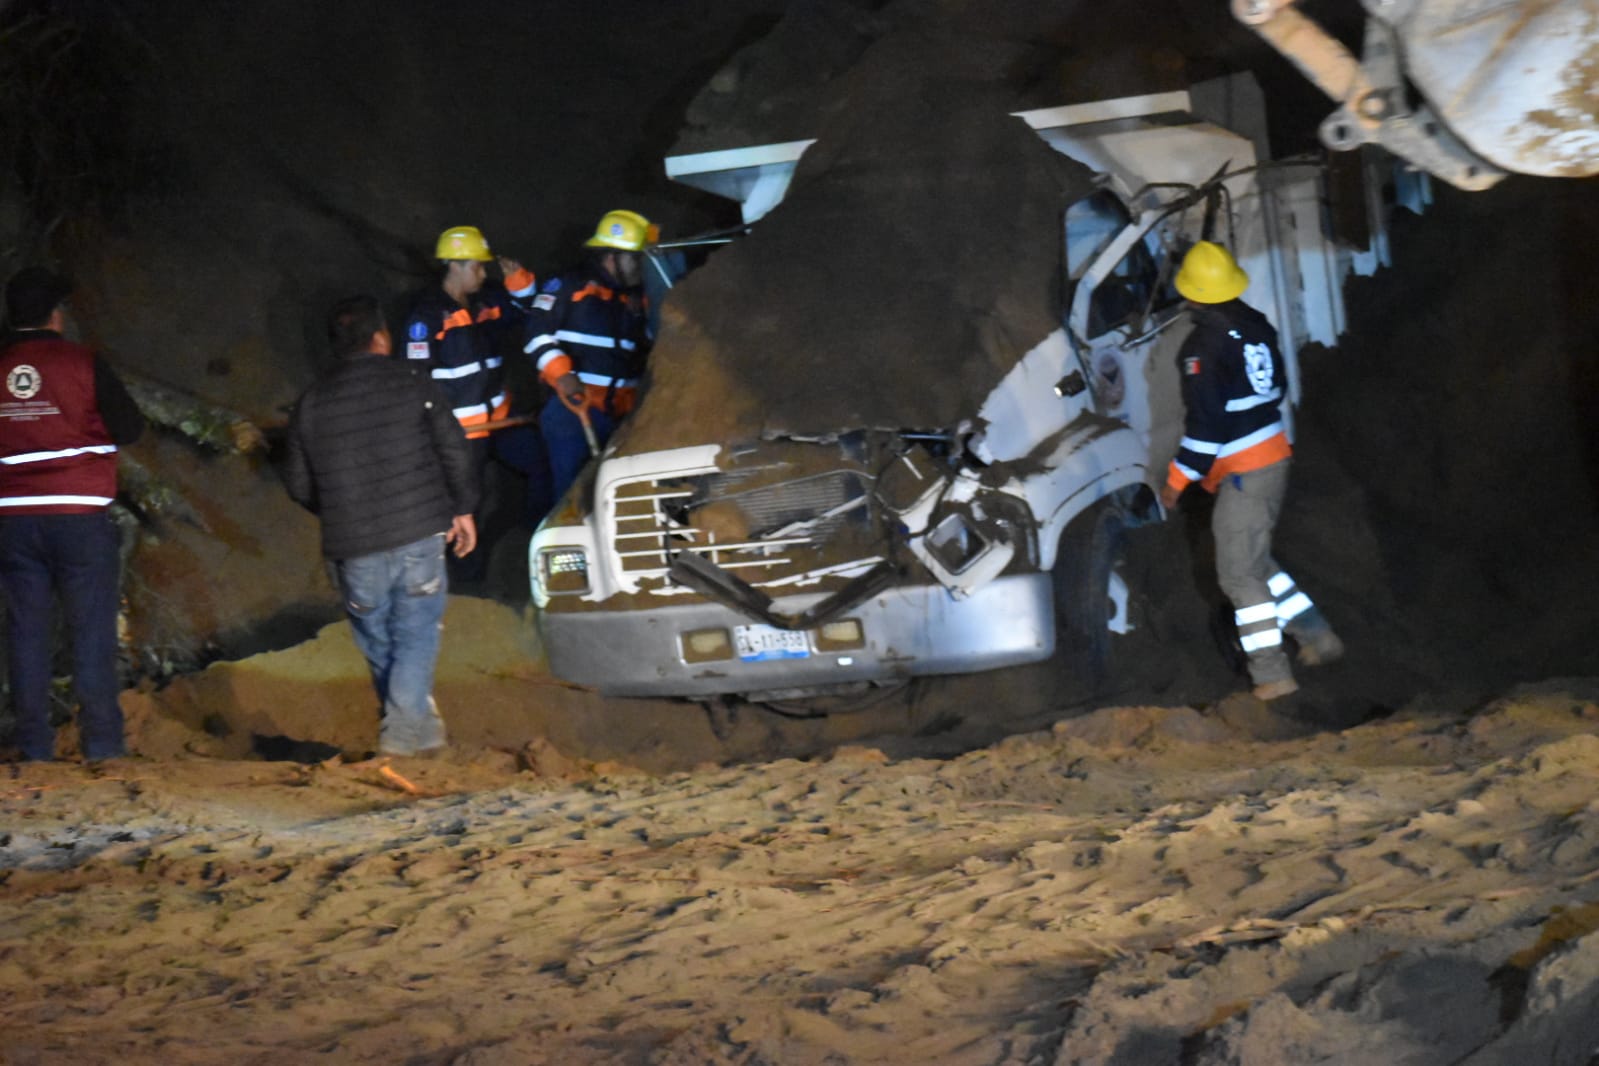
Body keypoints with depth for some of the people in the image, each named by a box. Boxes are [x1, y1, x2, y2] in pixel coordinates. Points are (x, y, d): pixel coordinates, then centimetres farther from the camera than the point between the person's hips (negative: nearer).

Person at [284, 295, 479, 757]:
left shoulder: (310, 405, 6)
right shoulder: (415, 389, -2)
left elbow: (298, 484, 12)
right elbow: (456, 455, -1)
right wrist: (462, 509, 13)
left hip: (353, 546, 2)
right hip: (419, 533, -2)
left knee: (377, 639, 15)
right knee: (416, 631, 1)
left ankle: (413, 722, 24)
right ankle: (406, 725, -12)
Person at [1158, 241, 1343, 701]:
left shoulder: (1204, 346, -17)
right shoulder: (1257, 326, 8)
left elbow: (1206, 422, -19)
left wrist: (1179, 477, -10)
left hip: (1242, 470, -9)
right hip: (1275, 454, 9)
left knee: (1240, 574, -4)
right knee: (1254, 563, 22)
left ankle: (1272, 676, -6)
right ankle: (1317, 637, 24)